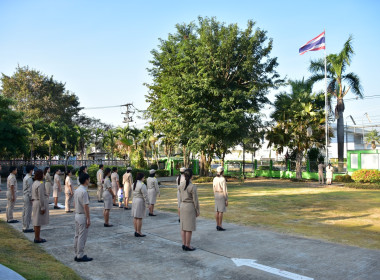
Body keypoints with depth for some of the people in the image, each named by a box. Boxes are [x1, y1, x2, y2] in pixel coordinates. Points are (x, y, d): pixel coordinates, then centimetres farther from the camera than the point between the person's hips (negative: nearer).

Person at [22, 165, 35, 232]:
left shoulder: (25, 178, 13)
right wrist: (32, 199, -16)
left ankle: (24, 227, 20)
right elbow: (30, 190, -19)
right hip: (28, 197, -10)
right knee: (28, 213, -5)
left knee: (25, 213, 13)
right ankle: (26, 228, 0)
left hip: (25, 196, 10)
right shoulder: (29, 179, -17)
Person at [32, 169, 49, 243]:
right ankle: (37, 238, 5)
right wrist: (43, 207, -18)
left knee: (36, 221, 15)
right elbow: (41, 197, -21)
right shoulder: (40, 184, -19)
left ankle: (36, 237, 23)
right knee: (38, 222, -2)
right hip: (40, 203, -10)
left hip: (35, 203, 10)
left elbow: (33, 195, 16)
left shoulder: (34, 183, 10)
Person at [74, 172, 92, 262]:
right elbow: (85, 206, -22)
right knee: (82, 237, -2)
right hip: (83, 216, -10)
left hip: (77, 215, 10)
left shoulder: (76, 190, 9)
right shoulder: (84, 192, -21)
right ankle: (80, 256, 4)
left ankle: (77, 255, 22)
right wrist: (88, 219, -18)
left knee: (77, 236, 14)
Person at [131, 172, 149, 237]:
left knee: (135, 217, 11)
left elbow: (134, 193, 13)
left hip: (134, 200, 9)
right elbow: (145, 195, -18)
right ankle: (138, 233, 0)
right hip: (140, 201, -9)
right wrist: (147, 203, -13)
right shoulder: (142, 185, -18)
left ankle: (136, 231, 17)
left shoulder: (134, 184, 8)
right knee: (139, 218, -4)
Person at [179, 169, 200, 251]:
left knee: (183, 226, 11)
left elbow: (181, 197, 10)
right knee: (189, 227, 1)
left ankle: (184, 244, 17)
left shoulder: (181, 185, 1)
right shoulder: (192, 186, -17)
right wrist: (197, 210, -4)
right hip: (190, 206, -6)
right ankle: (187, 246, 7)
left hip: (182, 206, 7)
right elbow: (195, 200, -13)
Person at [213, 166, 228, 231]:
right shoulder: (223, 179, -18)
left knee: (217, 211, 12)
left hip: (217, 195, 7)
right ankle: (220, 227, 0)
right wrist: (227, 200, -13)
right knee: (221, 211, -3)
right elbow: (224, 190, -18)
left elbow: (214, 189, 10)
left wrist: (215, 198, 19)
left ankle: (217, 225, 16)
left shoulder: (215, 179, 4)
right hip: (222, 196, -7)